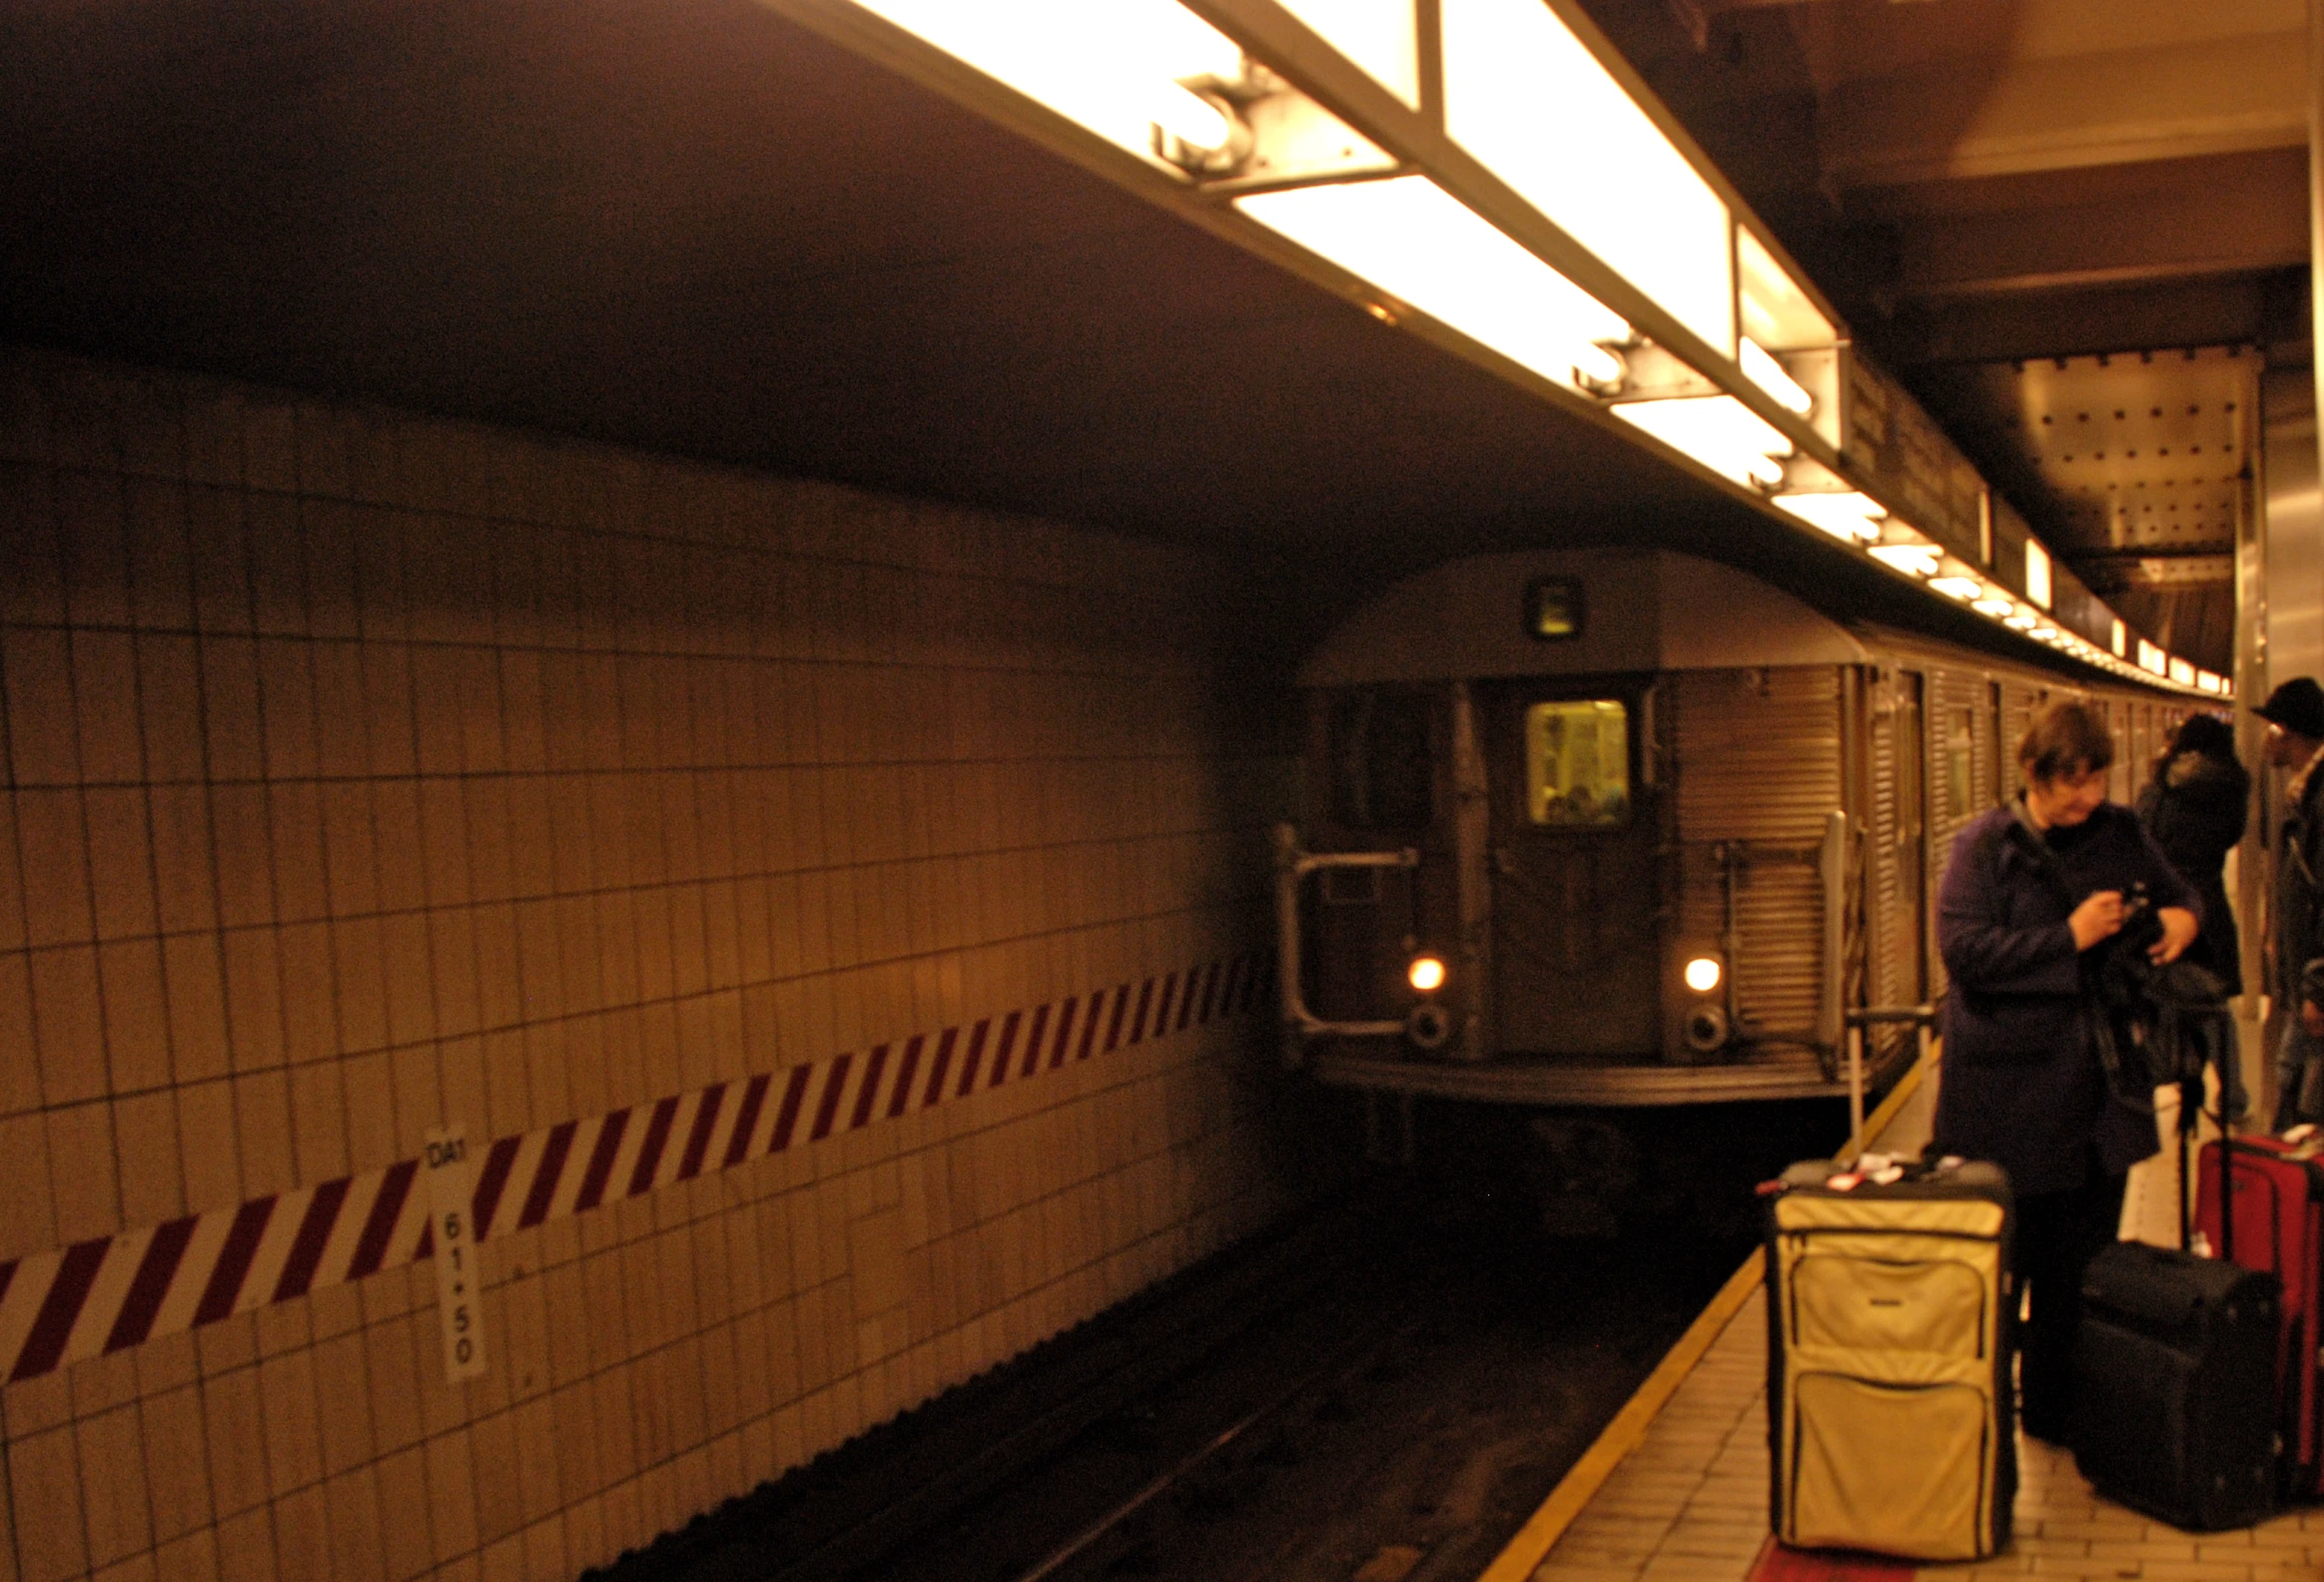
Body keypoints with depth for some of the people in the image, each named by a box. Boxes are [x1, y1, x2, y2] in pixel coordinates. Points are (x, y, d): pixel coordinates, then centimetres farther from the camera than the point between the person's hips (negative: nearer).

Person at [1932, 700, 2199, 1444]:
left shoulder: (2121, 834, 7)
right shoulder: (1986, 846, -8)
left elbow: (2176, 890, 23)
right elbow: (1964, 950, -18)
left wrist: (2182, 916, -1)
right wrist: (2072, 937, -20)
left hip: (2099, 1090, 5)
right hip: (2008, 1095, -5)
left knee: (2082, 1265, 13)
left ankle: (2056, 1410, 28)